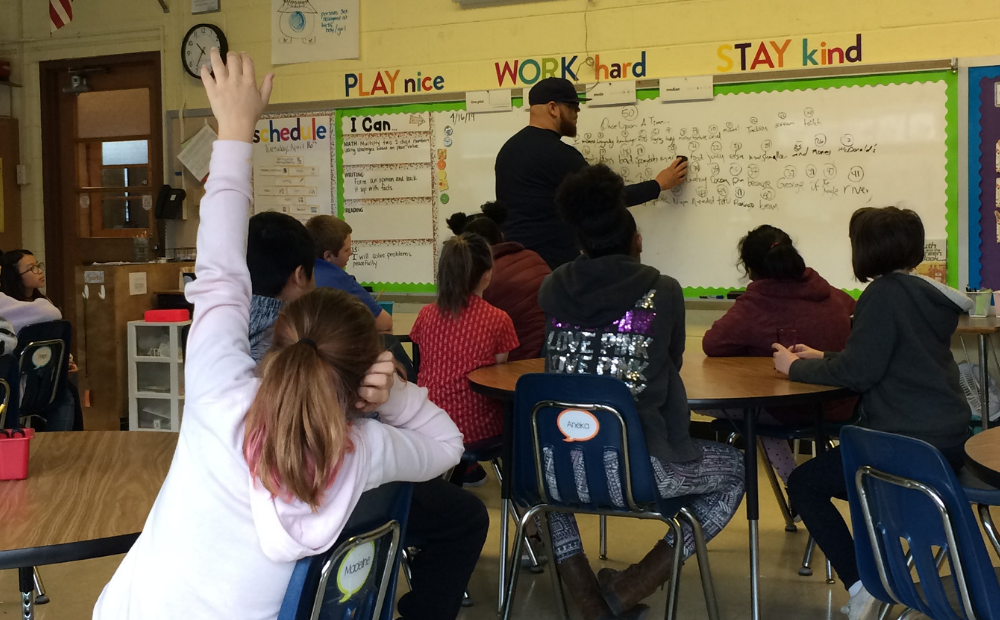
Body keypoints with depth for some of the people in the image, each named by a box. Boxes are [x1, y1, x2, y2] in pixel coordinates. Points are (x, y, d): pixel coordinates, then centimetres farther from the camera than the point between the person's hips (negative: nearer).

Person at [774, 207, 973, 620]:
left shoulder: (885, 294, -14)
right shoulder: (925, 294, 13)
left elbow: (858, 372, -17)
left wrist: (797, 368, -3)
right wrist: (823, 359, 23)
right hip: (946, 438, 9)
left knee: (804, 484, 7)